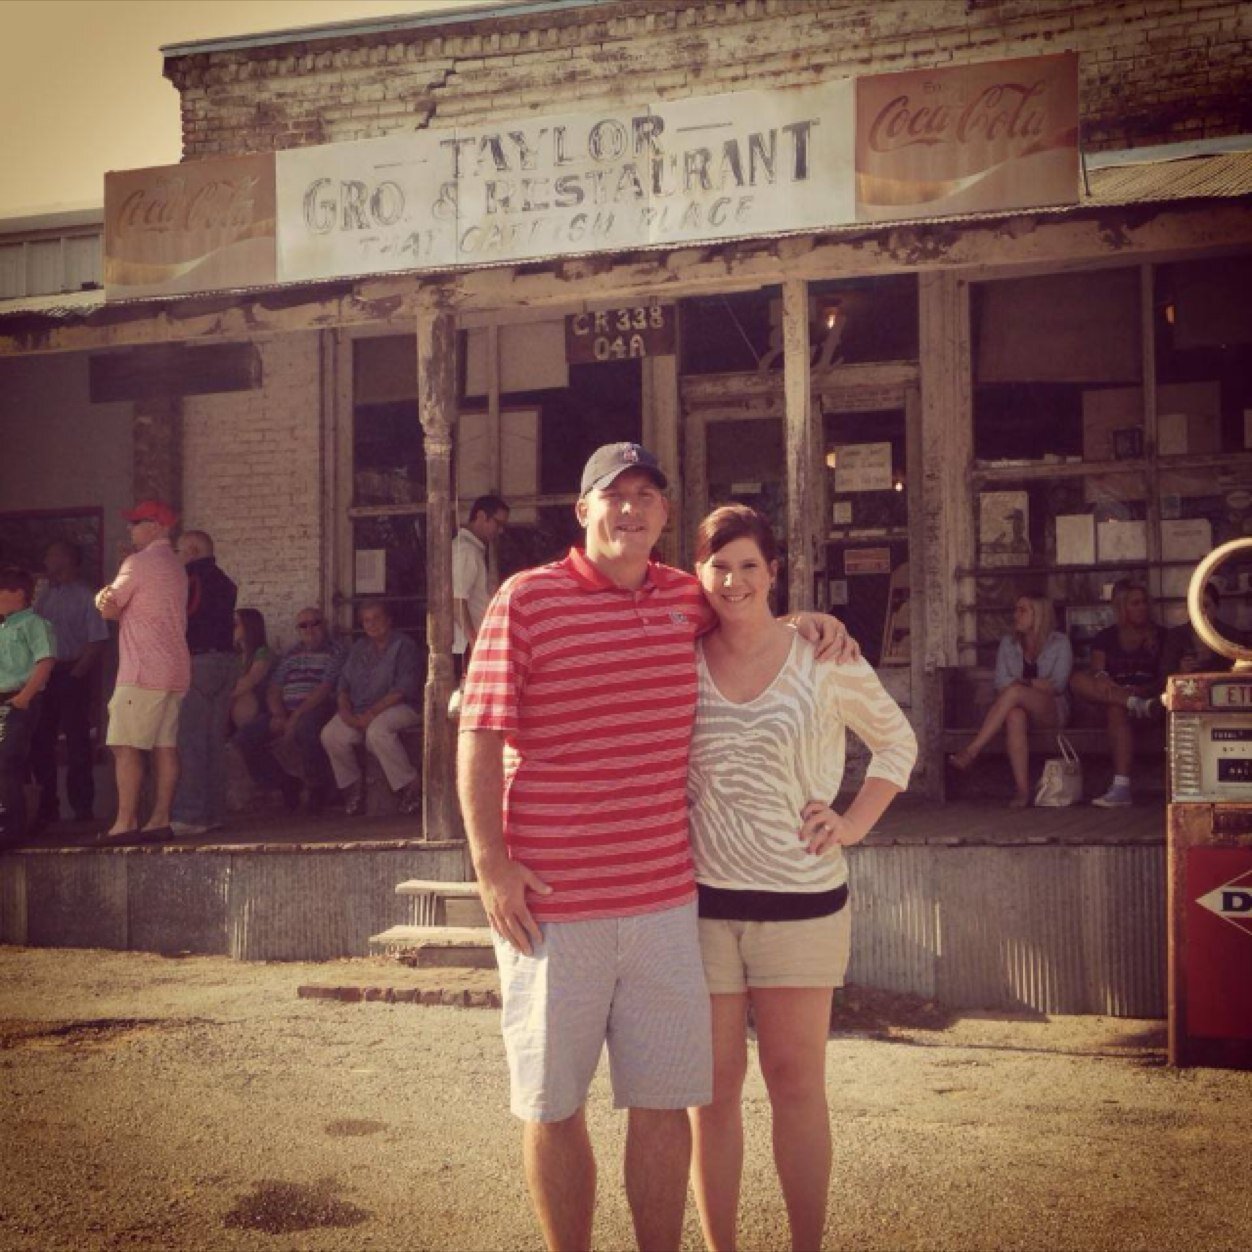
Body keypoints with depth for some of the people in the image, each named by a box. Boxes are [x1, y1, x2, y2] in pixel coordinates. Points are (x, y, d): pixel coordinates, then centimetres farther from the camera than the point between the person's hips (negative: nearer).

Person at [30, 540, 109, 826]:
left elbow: (97, 641, -8)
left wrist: (75, 674, -14)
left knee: (77, 742, -2)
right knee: (40, 741, 6)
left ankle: (83, 807, 4)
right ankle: (47, 806, 14)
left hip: (72, 675, -6)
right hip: (43, 675, 6)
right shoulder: (43, 596, 14)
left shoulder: (85, 596, -4)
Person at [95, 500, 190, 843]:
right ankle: (160, 819, 7)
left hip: (143, 670, -9)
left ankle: (125, 822, -10)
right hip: (174, 670, 9)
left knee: (126, 747, -7)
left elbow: (108, 609, -5)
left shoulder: (139, 563, -8)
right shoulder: (175, 567, 20)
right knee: (165, 747, 6)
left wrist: (105, 598, 14)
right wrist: (112, 600, 5)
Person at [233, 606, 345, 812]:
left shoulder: (335, 651, 2)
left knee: (305, 730, -41)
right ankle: (285, 784, 1)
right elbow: (273, 689, 14)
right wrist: (279, 716, -7)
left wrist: (296, 717, -18)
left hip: (316, 710, -6)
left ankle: (319, 787, -16)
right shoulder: (291, 654, 22)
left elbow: (325, 689, -11)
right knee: (244, 736, -15)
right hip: (284, 711, 6)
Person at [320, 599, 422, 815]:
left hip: (397, 708, -6)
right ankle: (352, 785, -3)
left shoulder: (403, 645, 0)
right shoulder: (359, 648, 21)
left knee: (377, 731, -37)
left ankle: (411, 785, -23)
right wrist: (345, 710, -4)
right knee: (331, 734, -21)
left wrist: (372, 712, -19)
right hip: (360, 710, 6)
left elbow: (404, 688, -12)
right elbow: (344, 682, 17)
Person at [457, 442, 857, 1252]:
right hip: (550, 899, -3)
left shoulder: (687, 598, 9)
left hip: (663, 896, 4)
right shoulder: (526, 600, -5)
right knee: (554, 1105, 9)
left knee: (664, 1102, 10)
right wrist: (491, 864, -13)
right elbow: (479, 738, -6)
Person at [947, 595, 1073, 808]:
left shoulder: (1059, 643, 5)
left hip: (1053, 710, -2)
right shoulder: (1008, 643, 15)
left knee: (1014, 692, -35)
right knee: (1015, 715, -38)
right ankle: (1022, 790, -44)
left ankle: (972, 751, -39)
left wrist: (1021, 683, -7)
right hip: (1021, 706, 3)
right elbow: (1000, 683, 4)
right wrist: (1040, 684, -9)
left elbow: (1058, 685, -5)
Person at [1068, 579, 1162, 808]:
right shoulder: (1106, 638, 16)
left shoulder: (1159, 636, 12)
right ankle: (1136, 704, -38)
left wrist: (1142, 690, -16)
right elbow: (1097, 670, 1)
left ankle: (1121, 787, -48)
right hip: (1112, 695, 2)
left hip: (1147, 694, -2)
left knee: (1116, 709, -39)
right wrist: (1100, 678, -24)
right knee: (1077, 679, -26)